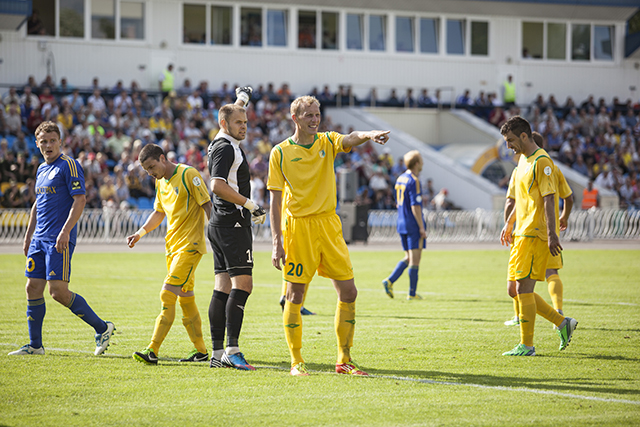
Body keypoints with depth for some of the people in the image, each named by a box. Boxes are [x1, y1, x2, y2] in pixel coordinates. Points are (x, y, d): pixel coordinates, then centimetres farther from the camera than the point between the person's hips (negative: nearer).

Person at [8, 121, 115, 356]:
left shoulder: (69, 165, -8)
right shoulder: (42, 169, 18)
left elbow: (80, 200, -15)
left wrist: (65, 231, -23)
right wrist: (28, 236, 24)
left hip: (59, 239, -8)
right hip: (40, 238, 8)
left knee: (58, 291, -13)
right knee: (33, 288, 5)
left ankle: (102, 328, -1)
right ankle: (35, 345, 12)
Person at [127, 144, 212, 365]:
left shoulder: (189, 174, -11)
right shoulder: (160, 181, 13)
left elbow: (207, 206, -12)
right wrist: (140, 233, 12)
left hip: (190, 246, -9)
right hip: (172, 246, 9)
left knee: (168, 296, -15)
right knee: (186, 300, 11)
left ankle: (152, 351, -19)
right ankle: (201, 351, 20)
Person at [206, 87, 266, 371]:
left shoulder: (221, 144, 17)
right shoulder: (226, 148, -12)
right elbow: (218, 185, -24)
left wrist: (241, 100, 52)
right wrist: (250, 205, -22)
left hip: (219, 225, 10)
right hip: (232, 223, -10)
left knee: (223, 288, 7)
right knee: (242, 285, -13)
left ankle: (217, 352, 5)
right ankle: (232, 350, -19)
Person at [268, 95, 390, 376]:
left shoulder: (327, 142, 8)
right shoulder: (280, 153, 1)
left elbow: (350, 140, -14)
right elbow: (275, 200, 0)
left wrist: (369, 135, -38)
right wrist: (277, 242, -8)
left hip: (328, 224, 3)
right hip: (297, 225, -3)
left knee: (348, 292, 0)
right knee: (295, 295, -3)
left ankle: (344, 360, 10)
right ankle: (296, 361, 8)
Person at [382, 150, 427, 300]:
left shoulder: (400, 179, 13)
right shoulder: (414, 180, -14)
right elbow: (415, 206, -19)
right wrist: (421, 227, -17)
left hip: (402, 224, 9)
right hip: (413, 225, -9)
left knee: (409, 258, 15)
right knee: (415, 258, -3)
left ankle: (390, 281, 0)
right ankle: (412, 293, -1)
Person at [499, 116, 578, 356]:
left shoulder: (541, 162, -13)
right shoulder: (523, 160, 17)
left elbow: (548, 200, -18)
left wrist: (551, 234, -22)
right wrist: (509, 224, 30)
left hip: (534, 235, -10)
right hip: (522, 234, 10)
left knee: (523, 288, -9)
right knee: (518, 290, 8)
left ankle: (526, 346, -4)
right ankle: (562, 323, 17)